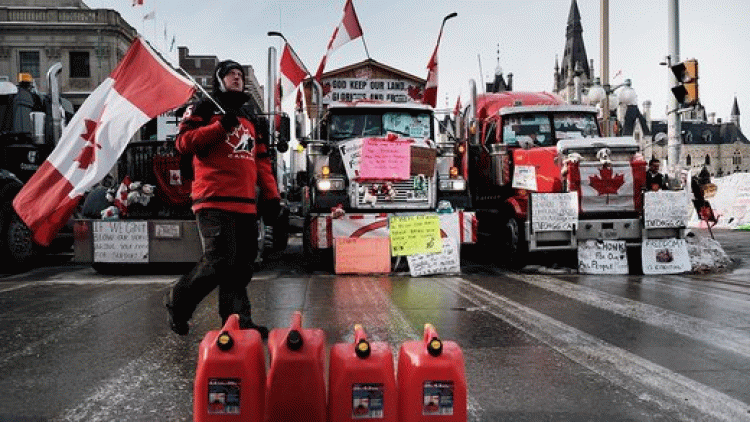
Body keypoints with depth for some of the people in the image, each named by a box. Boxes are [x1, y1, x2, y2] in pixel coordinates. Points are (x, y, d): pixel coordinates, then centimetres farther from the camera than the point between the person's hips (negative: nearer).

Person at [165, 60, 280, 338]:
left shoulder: (251, 118, 26)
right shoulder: (205, 109, 7)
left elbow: (261, 160, 25)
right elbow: (183, 142, -6)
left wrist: (270, 194, 15)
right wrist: (221, 126, -14)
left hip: (246, 203, 7)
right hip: (214, 201, -7)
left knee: (242, 265, 4)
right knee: (219, 262, -13)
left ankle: (237, 321, 10)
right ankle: (177, 302, 9)